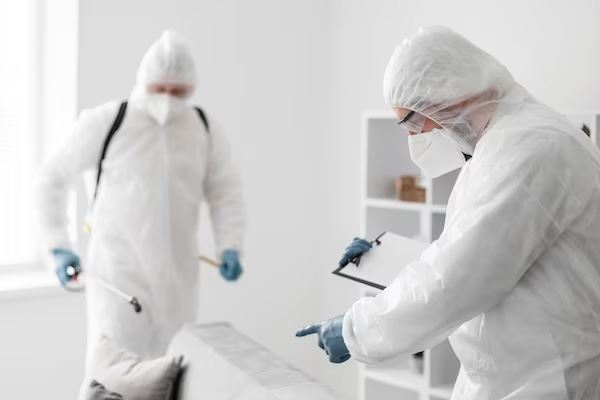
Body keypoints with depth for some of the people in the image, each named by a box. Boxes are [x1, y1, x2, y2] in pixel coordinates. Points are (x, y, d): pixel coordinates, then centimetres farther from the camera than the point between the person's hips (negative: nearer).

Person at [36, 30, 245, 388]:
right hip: (119, 270, -4)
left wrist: (230, 248, -4)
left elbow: (225, 192, 11)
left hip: (178, 274, 4)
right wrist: (59, 247, -3)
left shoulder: (205, 128, 2)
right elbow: (55, 178, 2)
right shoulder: (106, 122, -9)